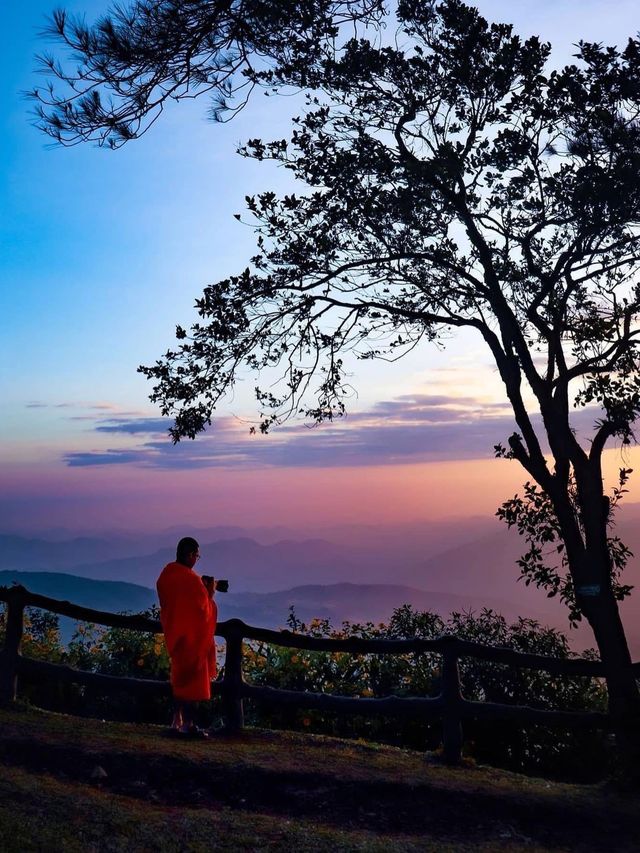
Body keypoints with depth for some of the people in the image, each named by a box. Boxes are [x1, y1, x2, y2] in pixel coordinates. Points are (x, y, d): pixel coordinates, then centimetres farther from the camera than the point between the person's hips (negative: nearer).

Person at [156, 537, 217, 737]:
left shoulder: (166, 574, 3)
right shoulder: (191, 579, -23)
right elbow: (203, 609, -17)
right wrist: (210, 593, -2)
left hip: (174, 632, 8)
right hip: (191, 635, -8)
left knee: (179, 675, 18)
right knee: (191, 676, 2)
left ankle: (177, 721, 21)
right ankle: (188, 724, 8)